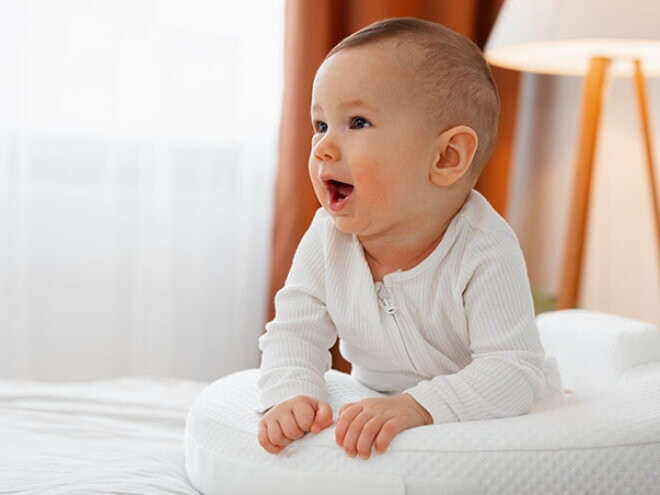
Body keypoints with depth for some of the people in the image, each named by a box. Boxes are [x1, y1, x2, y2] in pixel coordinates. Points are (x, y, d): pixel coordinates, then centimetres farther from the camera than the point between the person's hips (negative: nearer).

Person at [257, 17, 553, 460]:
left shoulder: (485, 253, -29)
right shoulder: (327, 241, -14)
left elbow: (516, 369, -33)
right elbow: (295, 332, -13)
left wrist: (417, 406, -48)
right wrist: (291, 395, -35)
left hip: (485, 423, -3)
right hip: (373, 403, 3)